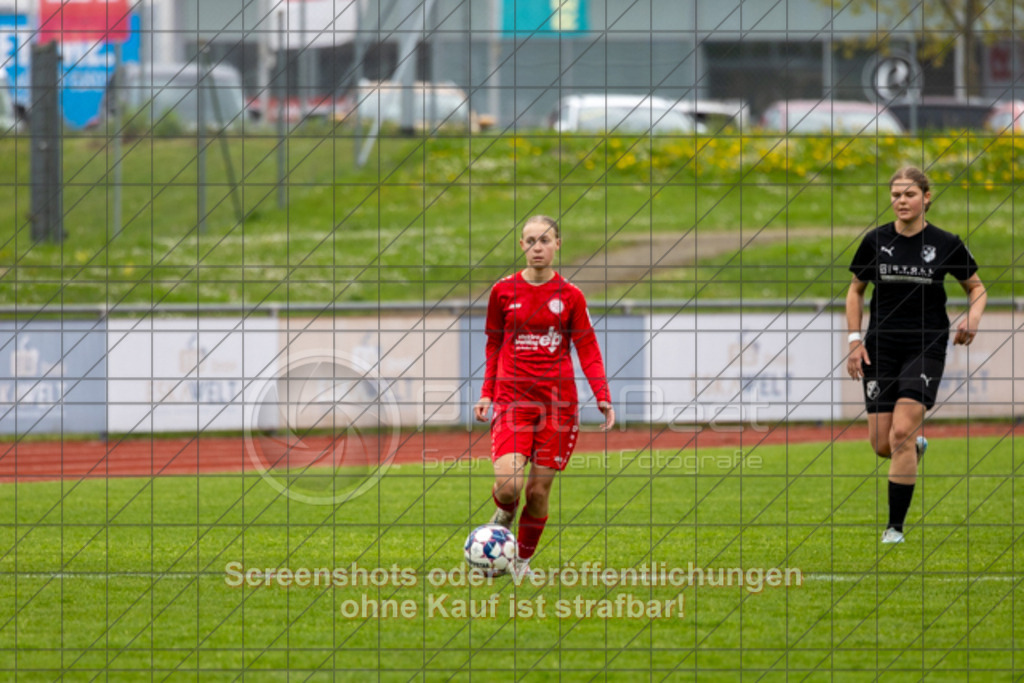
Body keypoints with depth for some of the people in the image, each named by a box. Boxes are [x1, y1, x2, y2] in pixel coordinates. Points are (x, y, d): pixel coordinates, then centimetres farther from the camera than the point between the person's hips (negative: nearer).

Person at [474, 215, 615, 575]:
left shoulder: (570, 295, 2)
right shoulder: (504, 291, 5)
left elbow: (587, 349, 3)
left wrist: (603, 397, -8)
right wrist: (487, 393, 11)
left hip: (557, 401, 0)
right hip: (513, 397, 0)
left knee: (539, 489, 0)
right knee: (508, 482, -18)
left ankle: (523, 560, 21)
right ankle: (504, 514, 18)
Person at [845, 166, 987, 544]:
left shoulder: (946, 244, -3)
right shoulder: (875, 241, 1)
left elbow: (976, 287, 11)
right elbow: (855, 290, 15)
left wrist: (974, 315, -10)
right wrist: (855, 339, 5)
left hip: (926, 347, -3)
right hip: (881, 347, 3)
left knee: (901, 434, -17)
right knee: (881, 444, -1)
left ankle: (895, 527, -9)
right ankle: (917, 444, 37)